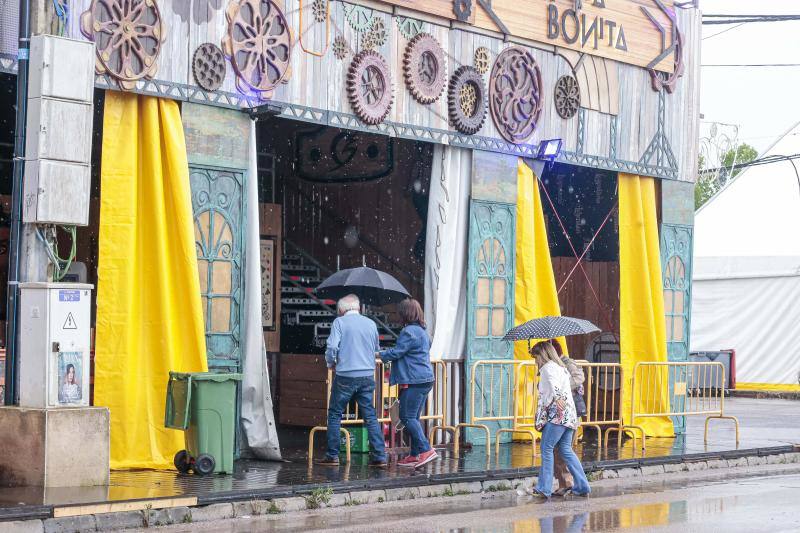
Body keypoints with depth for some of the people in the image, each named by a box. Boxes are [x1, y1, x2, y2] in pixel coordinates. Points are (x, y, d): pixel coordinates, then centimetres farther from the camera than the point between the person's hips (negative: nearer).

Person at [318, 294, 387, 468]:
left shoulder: (339, 322, -3)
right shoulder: (371, 324, 9)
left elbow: (332, 347, -13)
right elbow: (377, 349, 17)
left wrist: (330, 363, 5)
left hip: (345, 376, -3)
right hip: (367, 375, 4)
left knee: (335, 414, 8)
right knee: (370, 416, 6)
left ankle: (332, 456, 8)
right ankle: (380, 456, 0)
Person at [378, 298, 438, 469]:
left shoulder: (409, 332, -14)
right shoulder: (422, 331, 17)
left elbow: (396, 353, -13)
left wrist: (379, 354, 3)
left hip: (414, 381, -10)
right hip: (425, 379, 10)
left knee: (407, 417, -8)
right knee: (414, 418, 12)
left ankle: (426, 450, -15)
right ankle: (416, 455, 12)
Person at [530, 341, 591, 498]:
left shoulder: (548, 367, -4)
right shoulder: (561, 367, 24)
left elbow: (553, 384, -21)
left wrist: (557, 398, -29)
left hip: (557, 414, -9)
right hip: (569, 414, 9)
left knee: (547, 448, -6)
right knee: (566, 449, 11)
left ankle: (544, 488, -9)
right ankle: (582, 486, 6)